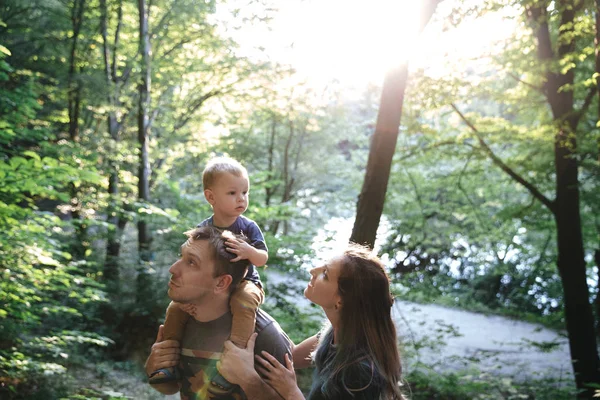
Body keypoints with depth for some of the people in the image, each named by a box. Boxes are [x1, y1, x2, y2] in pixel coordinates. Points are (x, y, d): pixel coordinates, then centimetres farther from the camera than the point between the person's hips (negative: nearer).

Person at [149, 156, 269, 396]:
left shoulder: (248, 227, -10)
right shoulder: (202, 231, -5)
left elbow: (263, 259, -13)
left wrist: (250, 252, -36)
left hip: (244, 283, -4)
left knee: (244, 303, -37)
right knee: (176, 307, -7)